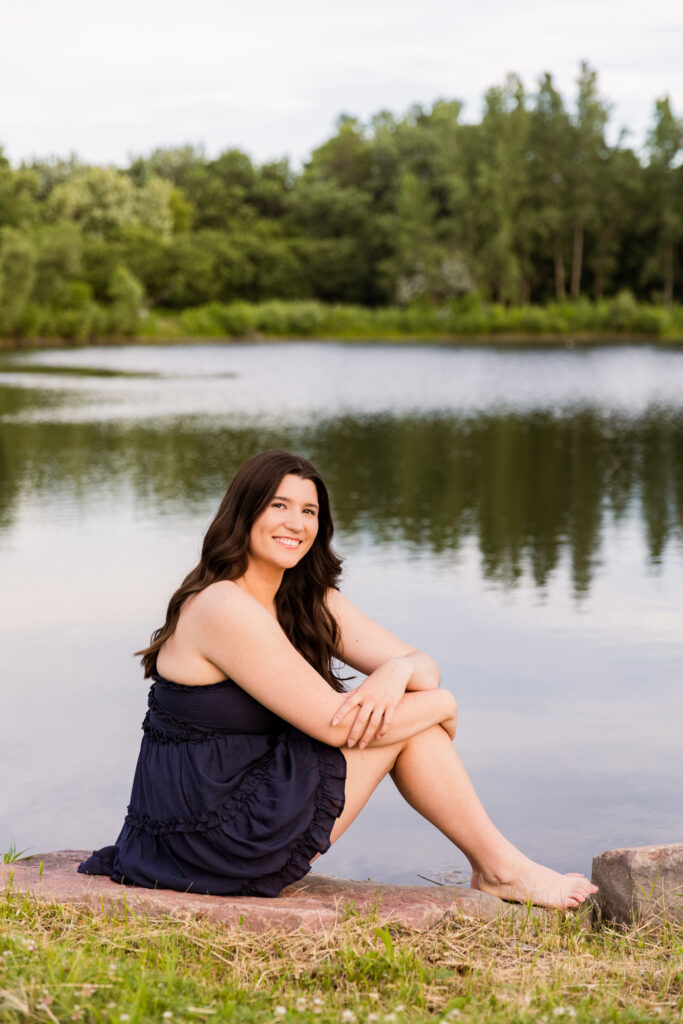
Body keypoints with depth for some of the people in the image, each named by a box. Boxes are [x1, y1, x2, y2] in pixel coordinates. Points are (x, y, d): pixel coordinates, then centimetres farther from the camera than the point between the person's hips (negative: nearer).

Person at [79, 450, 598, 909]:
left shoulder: (310, 600, 8)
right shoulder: (225, 609, -20)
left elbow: (425, 664, 5)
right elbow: (336, 724, -21)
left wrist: (398, 670, -19)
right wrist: (439, 705, -7)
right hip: (212, 836, -8)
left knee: (396, 705, 2)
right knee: (401, 724, -10)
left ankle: (494, 863, 7)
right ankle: (502, 869, 6)